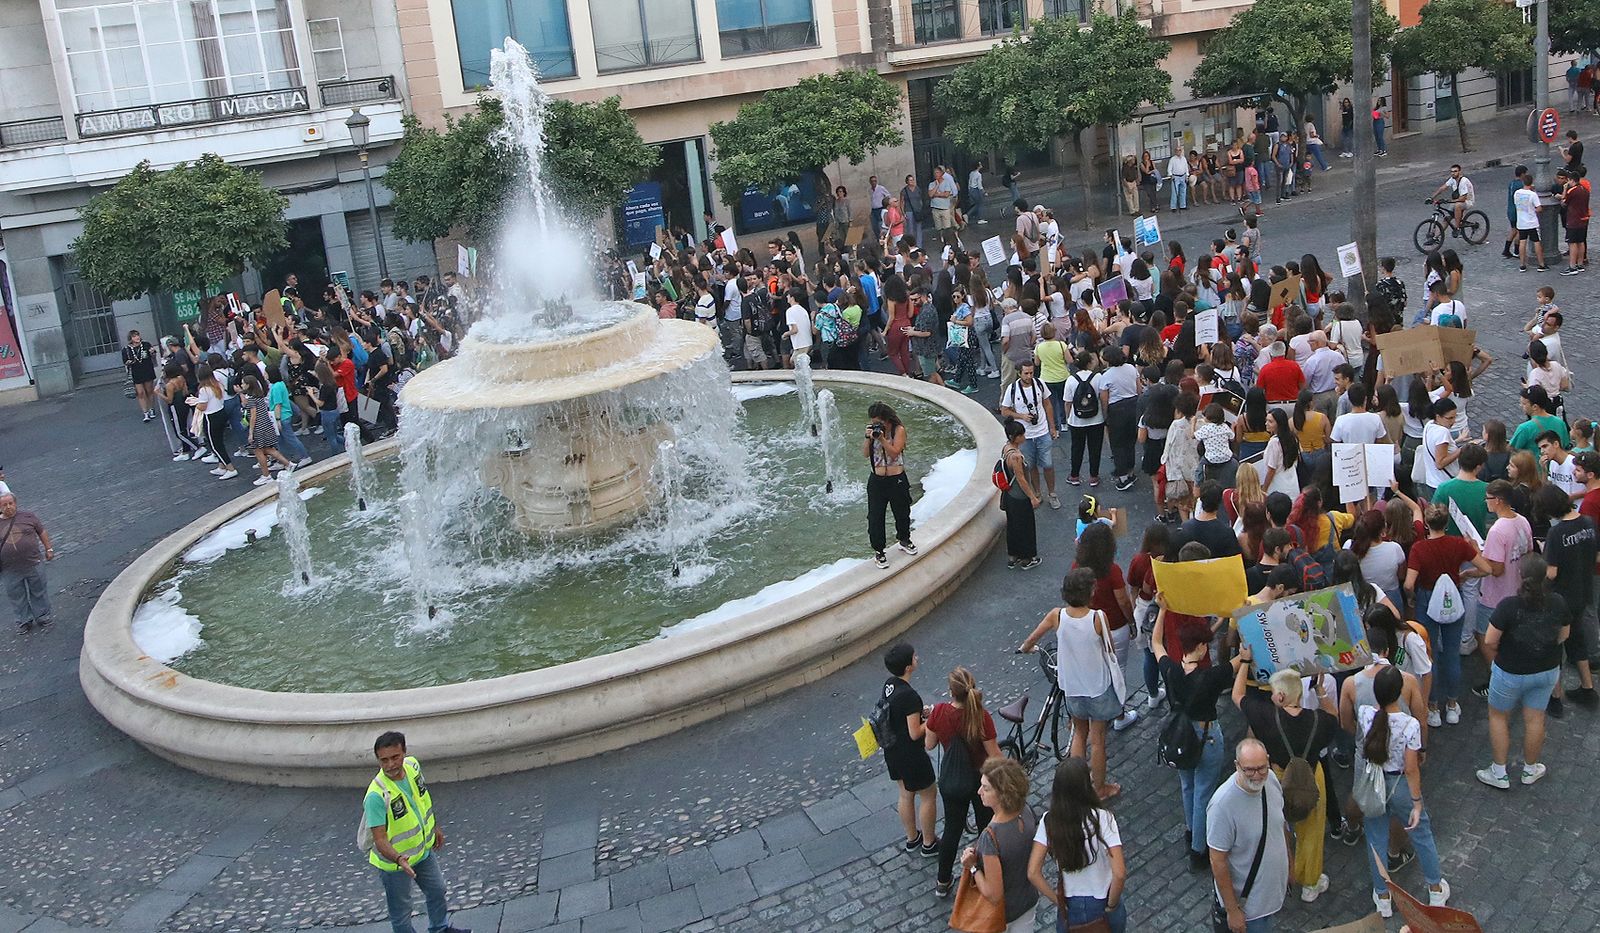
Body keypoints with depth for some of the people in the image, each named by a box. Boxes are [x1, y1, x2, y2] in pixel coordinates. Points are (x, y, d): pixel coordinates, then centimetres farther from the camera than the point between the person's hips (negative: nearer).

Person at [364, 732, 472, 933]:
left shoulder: (413, 765, -15)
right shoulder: (376, 796, -36)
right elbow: (380, 839, -34)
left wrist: (435, 827, 15)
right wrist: (399, 859, -51)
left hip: (423, 848, 8)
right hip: (395, 862, -7)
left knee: (437, 890, 28)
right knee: (401, 911, 10)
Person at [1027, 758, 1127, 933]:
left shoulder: (1049, 821, -15)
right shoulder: (1102, 818, -23)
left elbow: (1033, 873, -16)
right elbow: (1119, 874, -27)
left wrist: (1058, 901, -4)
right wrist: (1111, 905, -10)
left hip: (1070, 907, 2)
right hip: (1102, 904, -2)